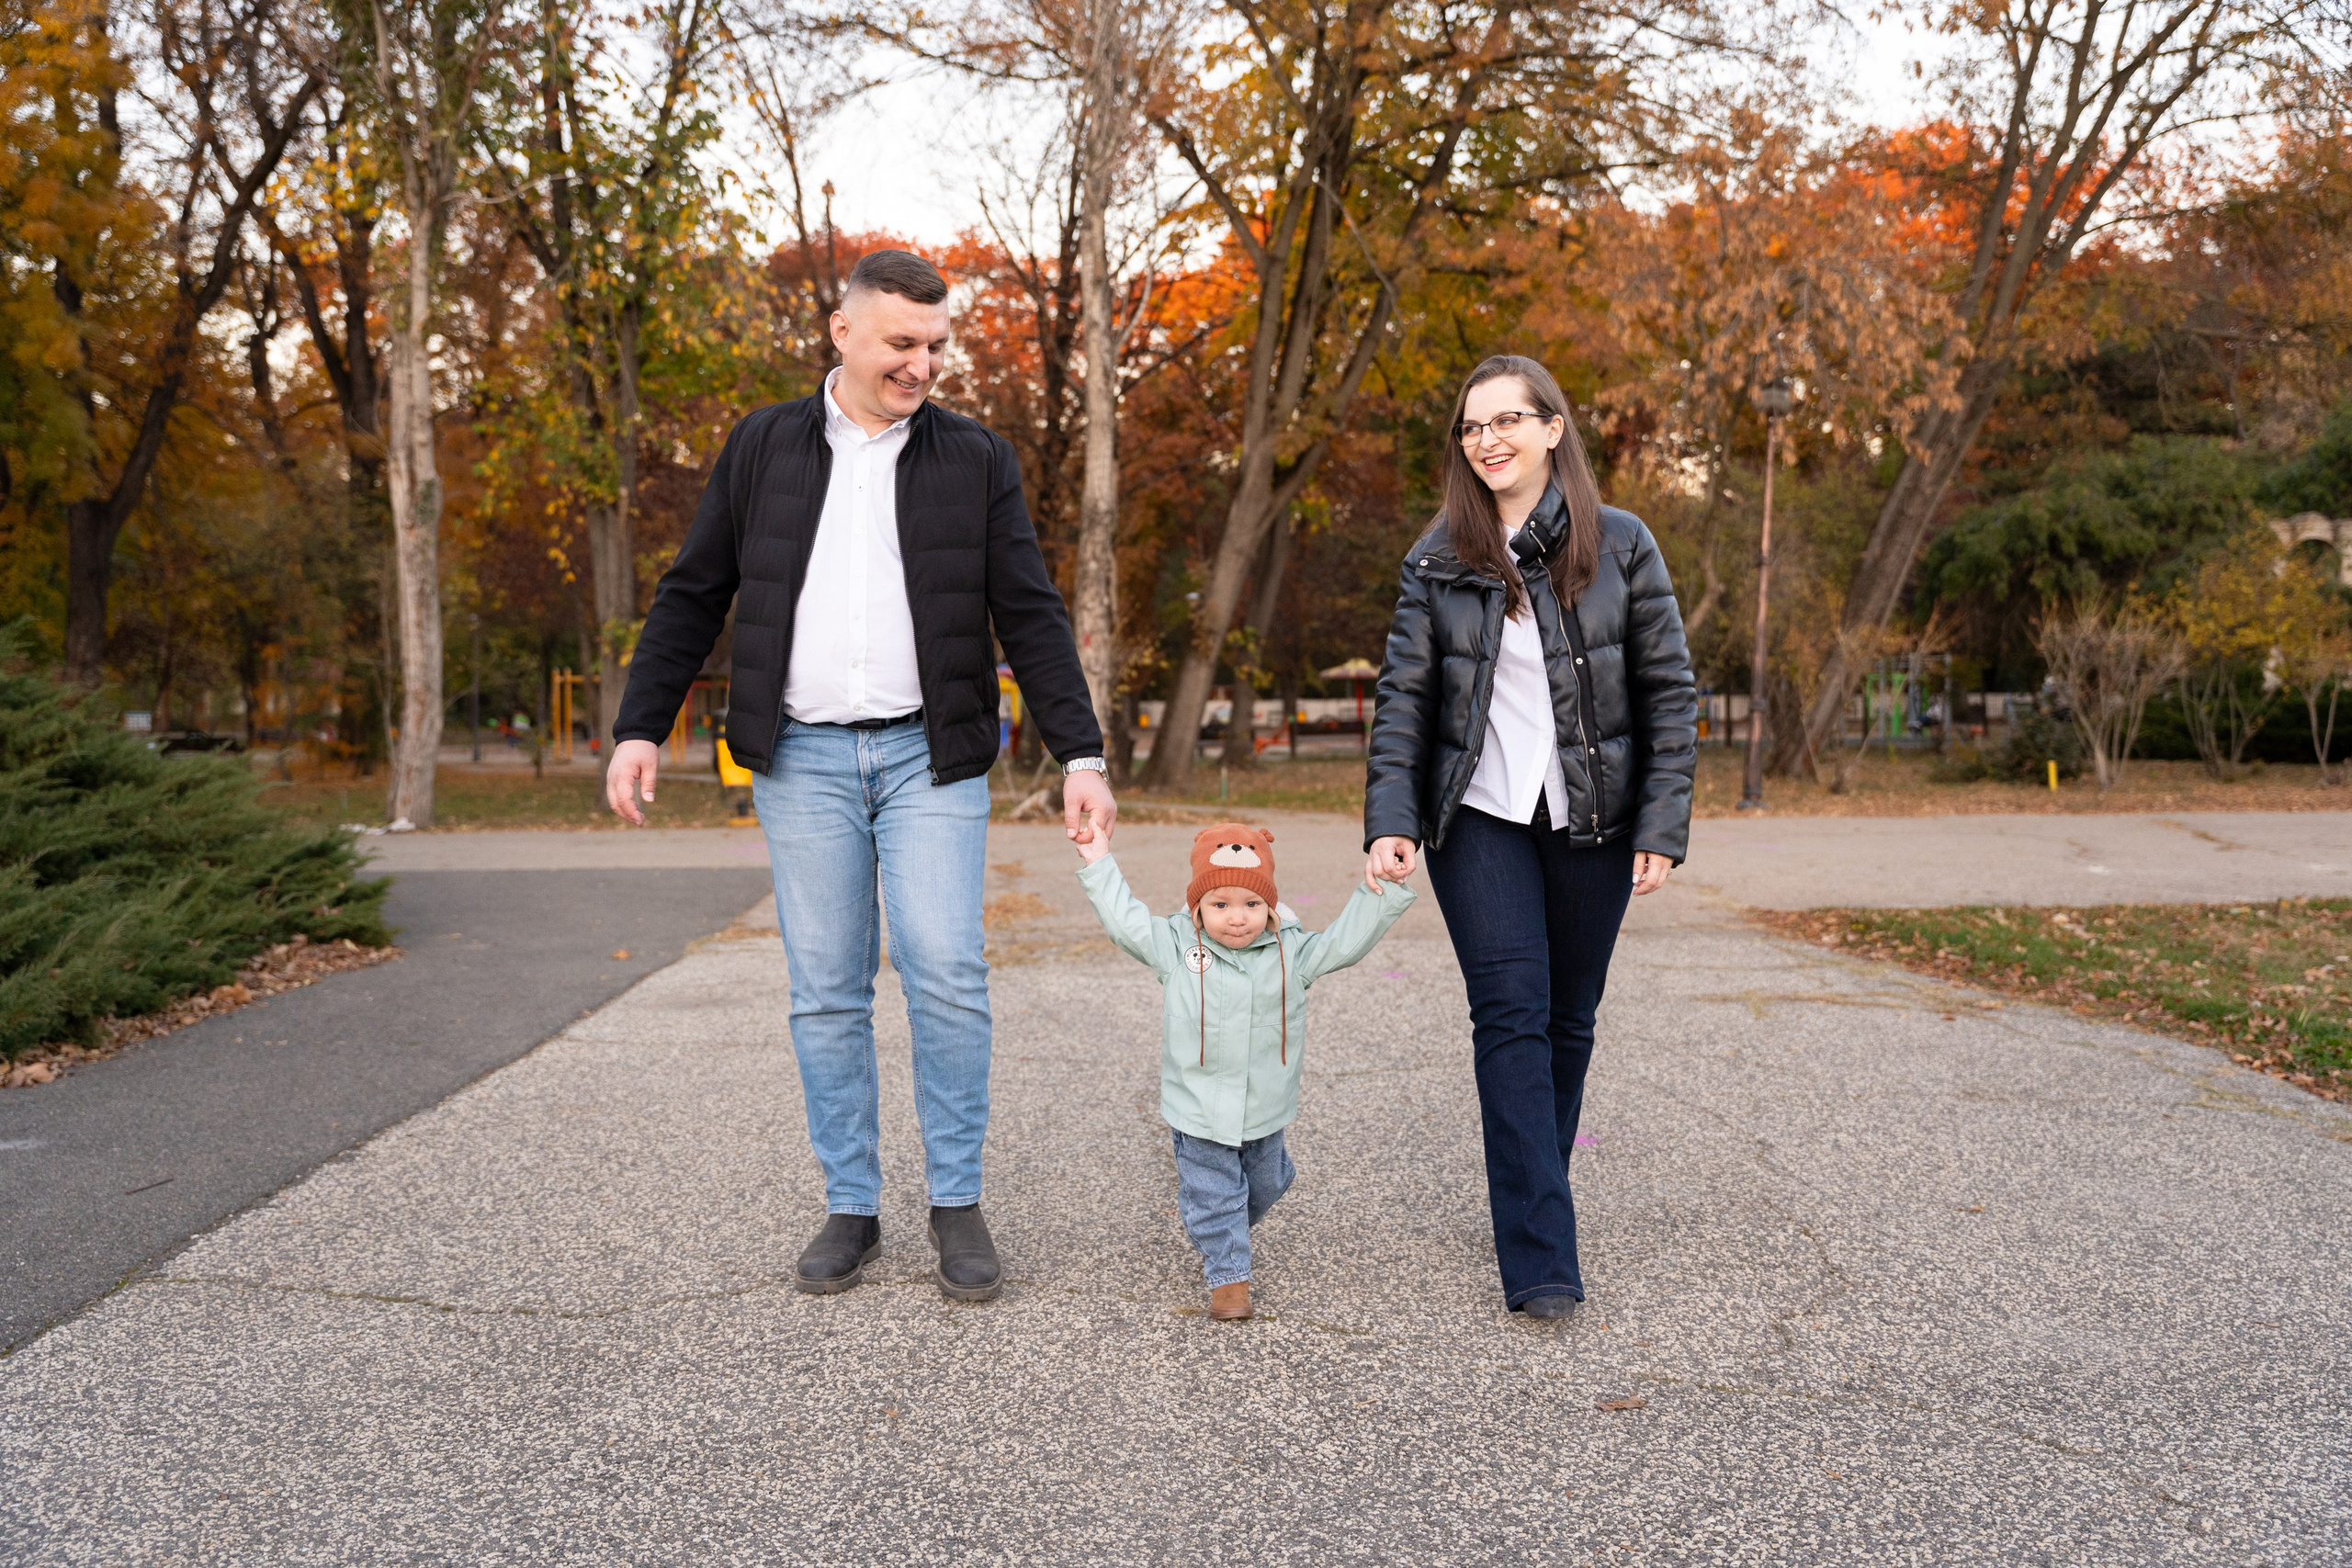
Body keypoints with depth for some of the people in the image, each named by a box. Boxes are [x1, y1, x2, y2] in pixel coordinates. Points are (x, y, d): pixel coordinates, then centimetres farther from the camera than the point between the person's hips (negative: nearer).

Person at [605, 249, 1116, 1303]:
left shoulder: (976, 460, 5)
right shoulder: (763, 447, 7)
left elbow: (1030, 616, 1)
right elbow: (693, 596, 10)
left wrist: (1080, 755, -8)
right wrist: (641, 727, 2)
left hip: (929, 754, -1)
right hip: (804, 758, 1)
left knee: (947, 972, -9)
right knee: (826, 992, 4)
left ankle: (957, 1203, 6)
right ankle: (850, 1209, 15)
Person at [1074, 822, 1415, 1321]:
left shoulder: (1290, 952, -5)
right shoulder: (1176, 947, -8)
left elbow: (1345, 941, -5)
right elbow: (1124, 919, -4)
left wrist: (1380, 891, -12)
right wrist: (1099, 864, -5)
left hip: (1264, 1110, 3)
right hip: (1199, 1111, -3)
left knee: (1263, 1186, 23)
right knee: (1212, 1196, -1)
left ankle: (1226, 1237, 51)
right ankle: (1227, 1276, 13)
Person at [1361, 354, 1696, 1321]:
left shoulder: (1620, 545, -1)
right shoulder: (1436, 562, 2)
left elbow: (1670, 692, 0)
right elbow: (1402, 697, 1)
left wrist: (1663, 827, -6)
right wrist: (1389, 821, -10)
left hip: (1593, 821, 1)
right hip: (1480, 819, 0)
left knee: (1569, 1018, 10)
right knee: (1512, 1016, -9)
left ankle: (1532, 1197, 31)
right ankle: (1540, 1261, -7)